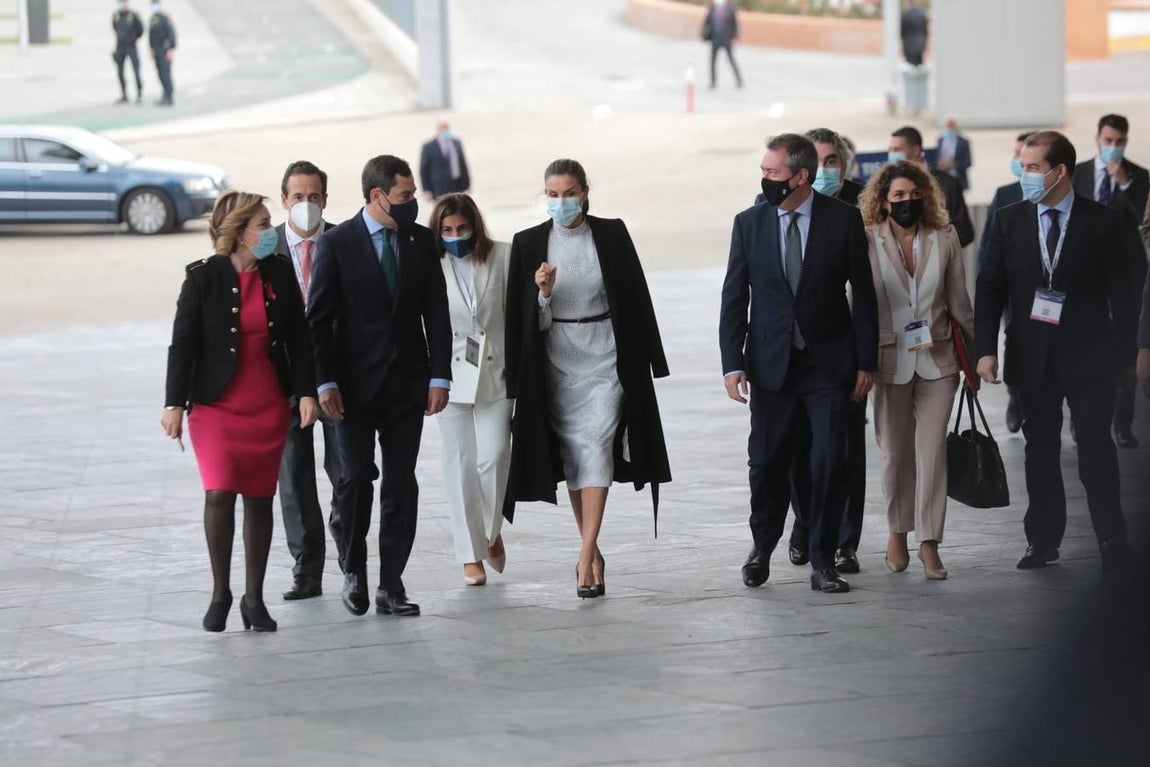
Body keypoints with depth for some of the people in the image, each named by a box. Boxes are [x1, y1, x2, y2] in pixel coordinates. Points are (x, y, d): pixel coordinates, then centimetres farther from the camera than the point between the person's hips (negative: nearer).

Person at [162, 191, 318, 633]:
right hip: (216, 405, -3)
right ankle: (220, 592, 1)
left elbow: (297, 337, 7)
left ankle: (254, 598, 15)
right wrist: (175, 404, -7)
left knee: (259, 499, 5)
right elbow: (183, 343, -5)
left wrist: (306, 392, 1)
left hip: (268, 406, 3)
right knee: (219, 493, -15)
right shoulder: (204, 278, -7)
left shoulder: (280, 273, 3)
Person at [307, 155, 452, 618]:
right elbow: (319, 318, -4)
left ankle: (391, 584, 7)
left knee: (401, 482, 2)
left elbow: (436, 313, 7)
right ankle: (353, 570, 14)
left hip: (407, 382, 3)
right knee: (356, 476, -6)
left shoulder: (421, 241, 6)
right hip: (355, 383, -3)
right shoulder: (336, 243, -4)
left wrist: (439, 376, 0)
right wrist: (325, 382, -10)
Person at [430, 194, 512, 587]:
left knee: (494, 456, -12)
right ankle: (471, 556, 9)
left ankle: (492, 533, 14)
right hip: (452, 376, 0)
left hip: (495, 373, 0)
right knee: (460, 466, 1)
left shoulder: (501, 257, 1)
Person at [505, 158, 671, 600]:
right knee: (571, 453, 7)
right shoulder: (528, 244, 0)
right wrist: (543, 293, -18)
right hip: (556, 360, 2)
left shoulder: (612, 235, -1)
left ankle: (586, 557, -16)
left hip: (605, 356, -2)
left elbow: (635, 298, 4)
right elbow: (522, 318, 2)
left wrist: (643, 361, 3)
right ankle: (592, 551, 22)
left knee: (596, 447, -13)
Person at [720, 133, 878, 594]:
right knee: (767, 463, 6)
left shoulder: (843, 219, -4)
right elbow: (734, 298, 3)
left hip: (829, 362, -1)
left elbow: (863, 294, 0)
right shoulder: (749, 223, 1)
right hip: (771, 362, 1)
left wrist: (865, 362, -3)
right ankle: (762, 548, 29)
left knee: (829, 464, -3)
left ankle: (822, 563, 8)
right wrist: (732, 363, -5)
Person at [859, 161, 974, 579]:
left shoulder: (945, 239, 2)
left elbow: (959, 301, 9)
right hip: (889, 361, -1)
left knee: (932, 448, -5)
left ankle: (929, 542, -1)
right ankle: (897, 531, 27)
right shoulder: (867, 243, -4)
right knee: (895, 451, 9)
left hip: (936, 360, 1)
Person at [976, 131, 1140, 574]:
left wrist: (1124, 351, -6)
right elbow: (989, 289, 2)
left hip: (1088, 357, -3)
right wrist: (986, 349, -6)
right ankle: (1043, 539, 17)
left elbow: (1122, 292, -2)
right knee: (1040, 450, 9)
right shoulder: (1009, 221, 3)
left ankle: (1112, 542, 4)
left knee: (1096, 450, -3)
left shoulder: (1102, 222, -4)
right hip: (1032, 358, 3)